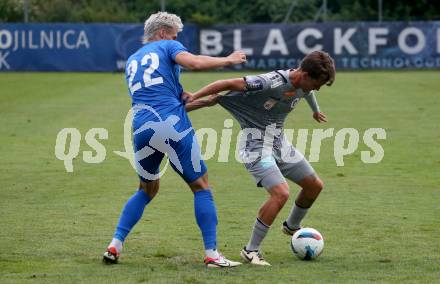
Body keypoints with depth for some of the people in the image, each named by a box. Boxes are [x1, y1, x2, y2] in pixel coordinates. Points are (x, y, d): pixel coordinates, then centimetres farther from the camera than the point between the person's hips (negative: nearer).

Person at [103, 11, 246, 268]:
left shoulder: (132, 61, 26)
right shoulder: (168, 47, 8)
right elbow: (194, 62, -11)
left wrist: (183, 97, 19)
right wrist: (228, 60, 0)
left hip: (142, 129, 6)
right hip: (172, 126, -6)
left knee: (147, 190, 24)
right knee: (201, 186, 4)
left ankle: (115, 246, 13)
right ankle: (212, 254, -3)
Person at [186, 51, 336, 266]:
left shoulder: (303, 84, 0)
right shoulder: (272, 82, -27)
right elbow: (231, 84, -28)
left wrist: (316, 112, 48)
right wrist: (194, 98, -27)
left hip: (278, 142, 9)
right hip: (256, 145, -9)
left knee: (315, 185, 14)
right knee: (281, 193, -25)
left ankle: (292, 226, 42)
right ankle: (251, 251, -12)